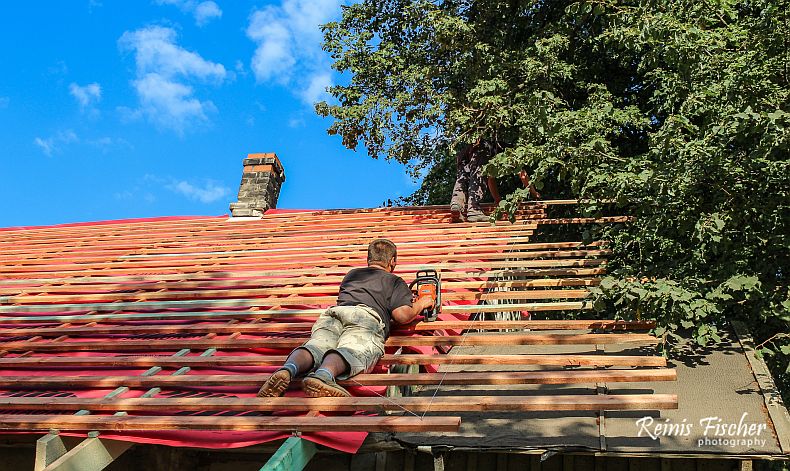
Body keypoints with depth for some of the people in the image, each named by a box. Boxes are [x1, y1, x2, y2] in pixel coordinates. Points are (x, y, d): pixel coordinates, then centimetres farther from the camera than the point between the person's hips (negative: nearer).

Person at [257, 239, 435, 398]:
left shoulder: (352, 274, 41)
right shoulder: (395, 282, 26)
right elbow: (402, 315, 10)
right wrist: (420, 304, 32)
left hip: (331, 313, 4)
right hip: (365, 316, -4)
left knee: (316, 346, -20)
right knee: (352, 351, -30)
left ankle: (287, 370, -51)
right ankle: (323, 376, -61)